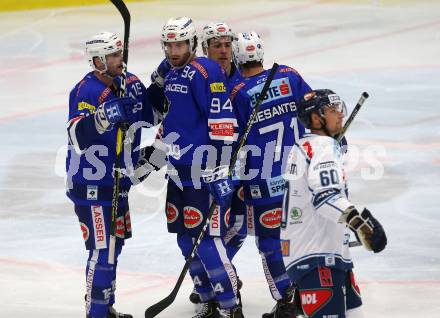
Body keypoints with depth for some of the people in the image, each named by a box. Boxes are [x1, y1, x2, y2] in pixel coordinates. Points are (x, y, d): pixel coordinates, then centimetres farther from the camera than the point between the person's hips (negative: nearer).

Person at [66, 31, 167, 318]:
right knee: (103, 250, -9)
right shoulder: (86, 91, -20)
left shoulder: (130, 83, 4)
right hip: (91, 185, -9)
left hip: (118, 181, 9)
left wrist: (159, 86, -1)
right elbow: (78, 136, -32)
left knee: (115, 244, 19)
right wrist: (103, 116, -48)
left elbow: (150, 116, 14)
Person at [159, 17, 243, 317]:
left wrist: (221, 171, -23)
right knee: (186, 238, 12)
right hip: (179, 170, 9)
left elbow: (223, 124, -20)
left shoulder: (206, 72, -15)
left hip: (204, 172, -9)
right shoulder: (171, 76, 14)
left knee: (206, 238, -11)